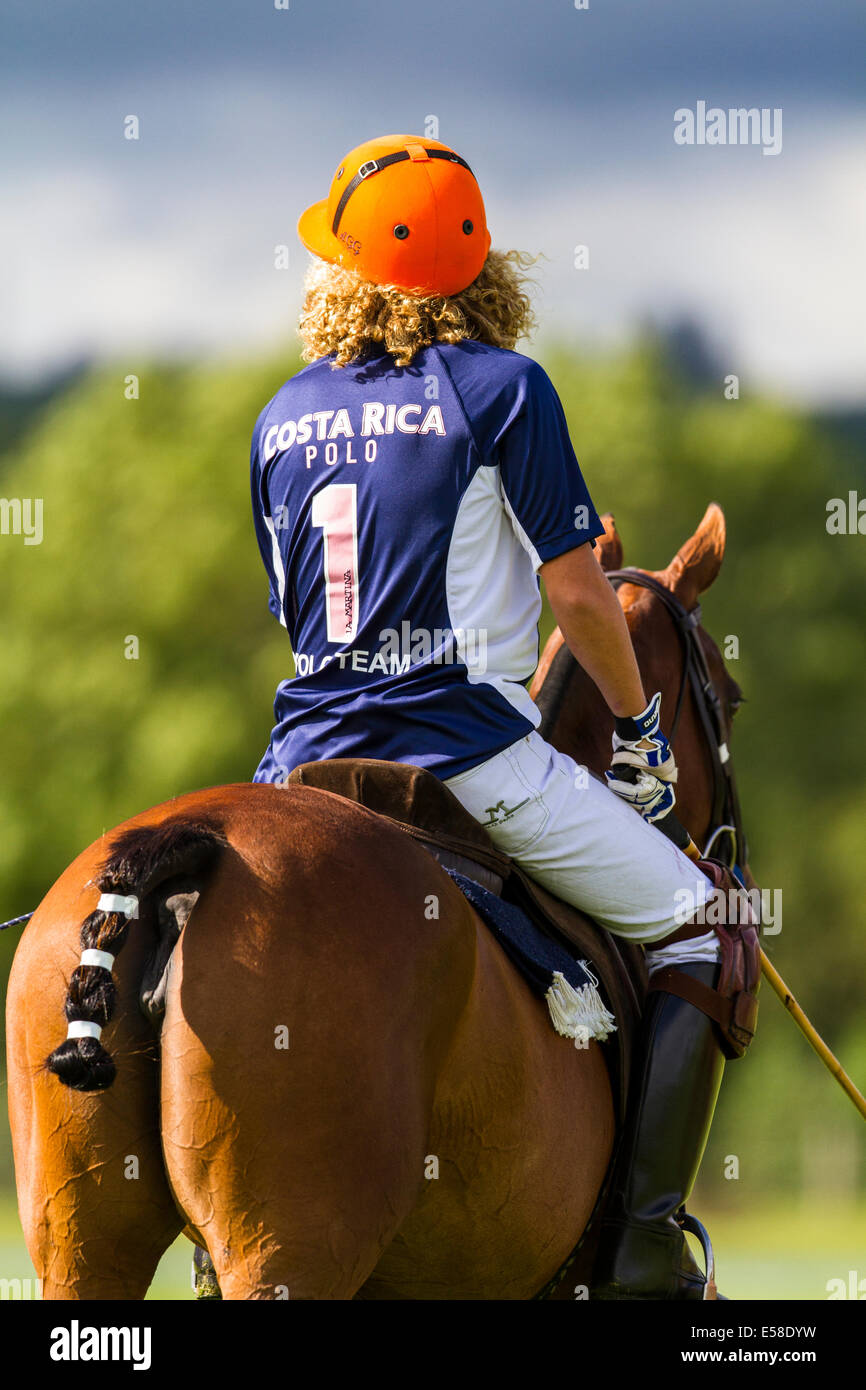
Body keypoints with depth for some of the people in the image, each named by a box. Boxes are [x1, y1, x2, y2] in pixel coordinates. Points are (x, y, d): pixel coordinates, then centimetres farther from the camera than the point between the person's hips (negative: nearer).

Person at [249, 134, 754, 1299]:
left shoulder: (283, 416, 12)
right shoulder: (502, 387, -4)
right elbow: (577, 592, -5)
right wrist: (639, 726, 9)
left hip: (310, 758, 5)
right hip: (467, 746, -5)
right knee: (700, 938, 6)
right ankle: (643, 1243, -7)